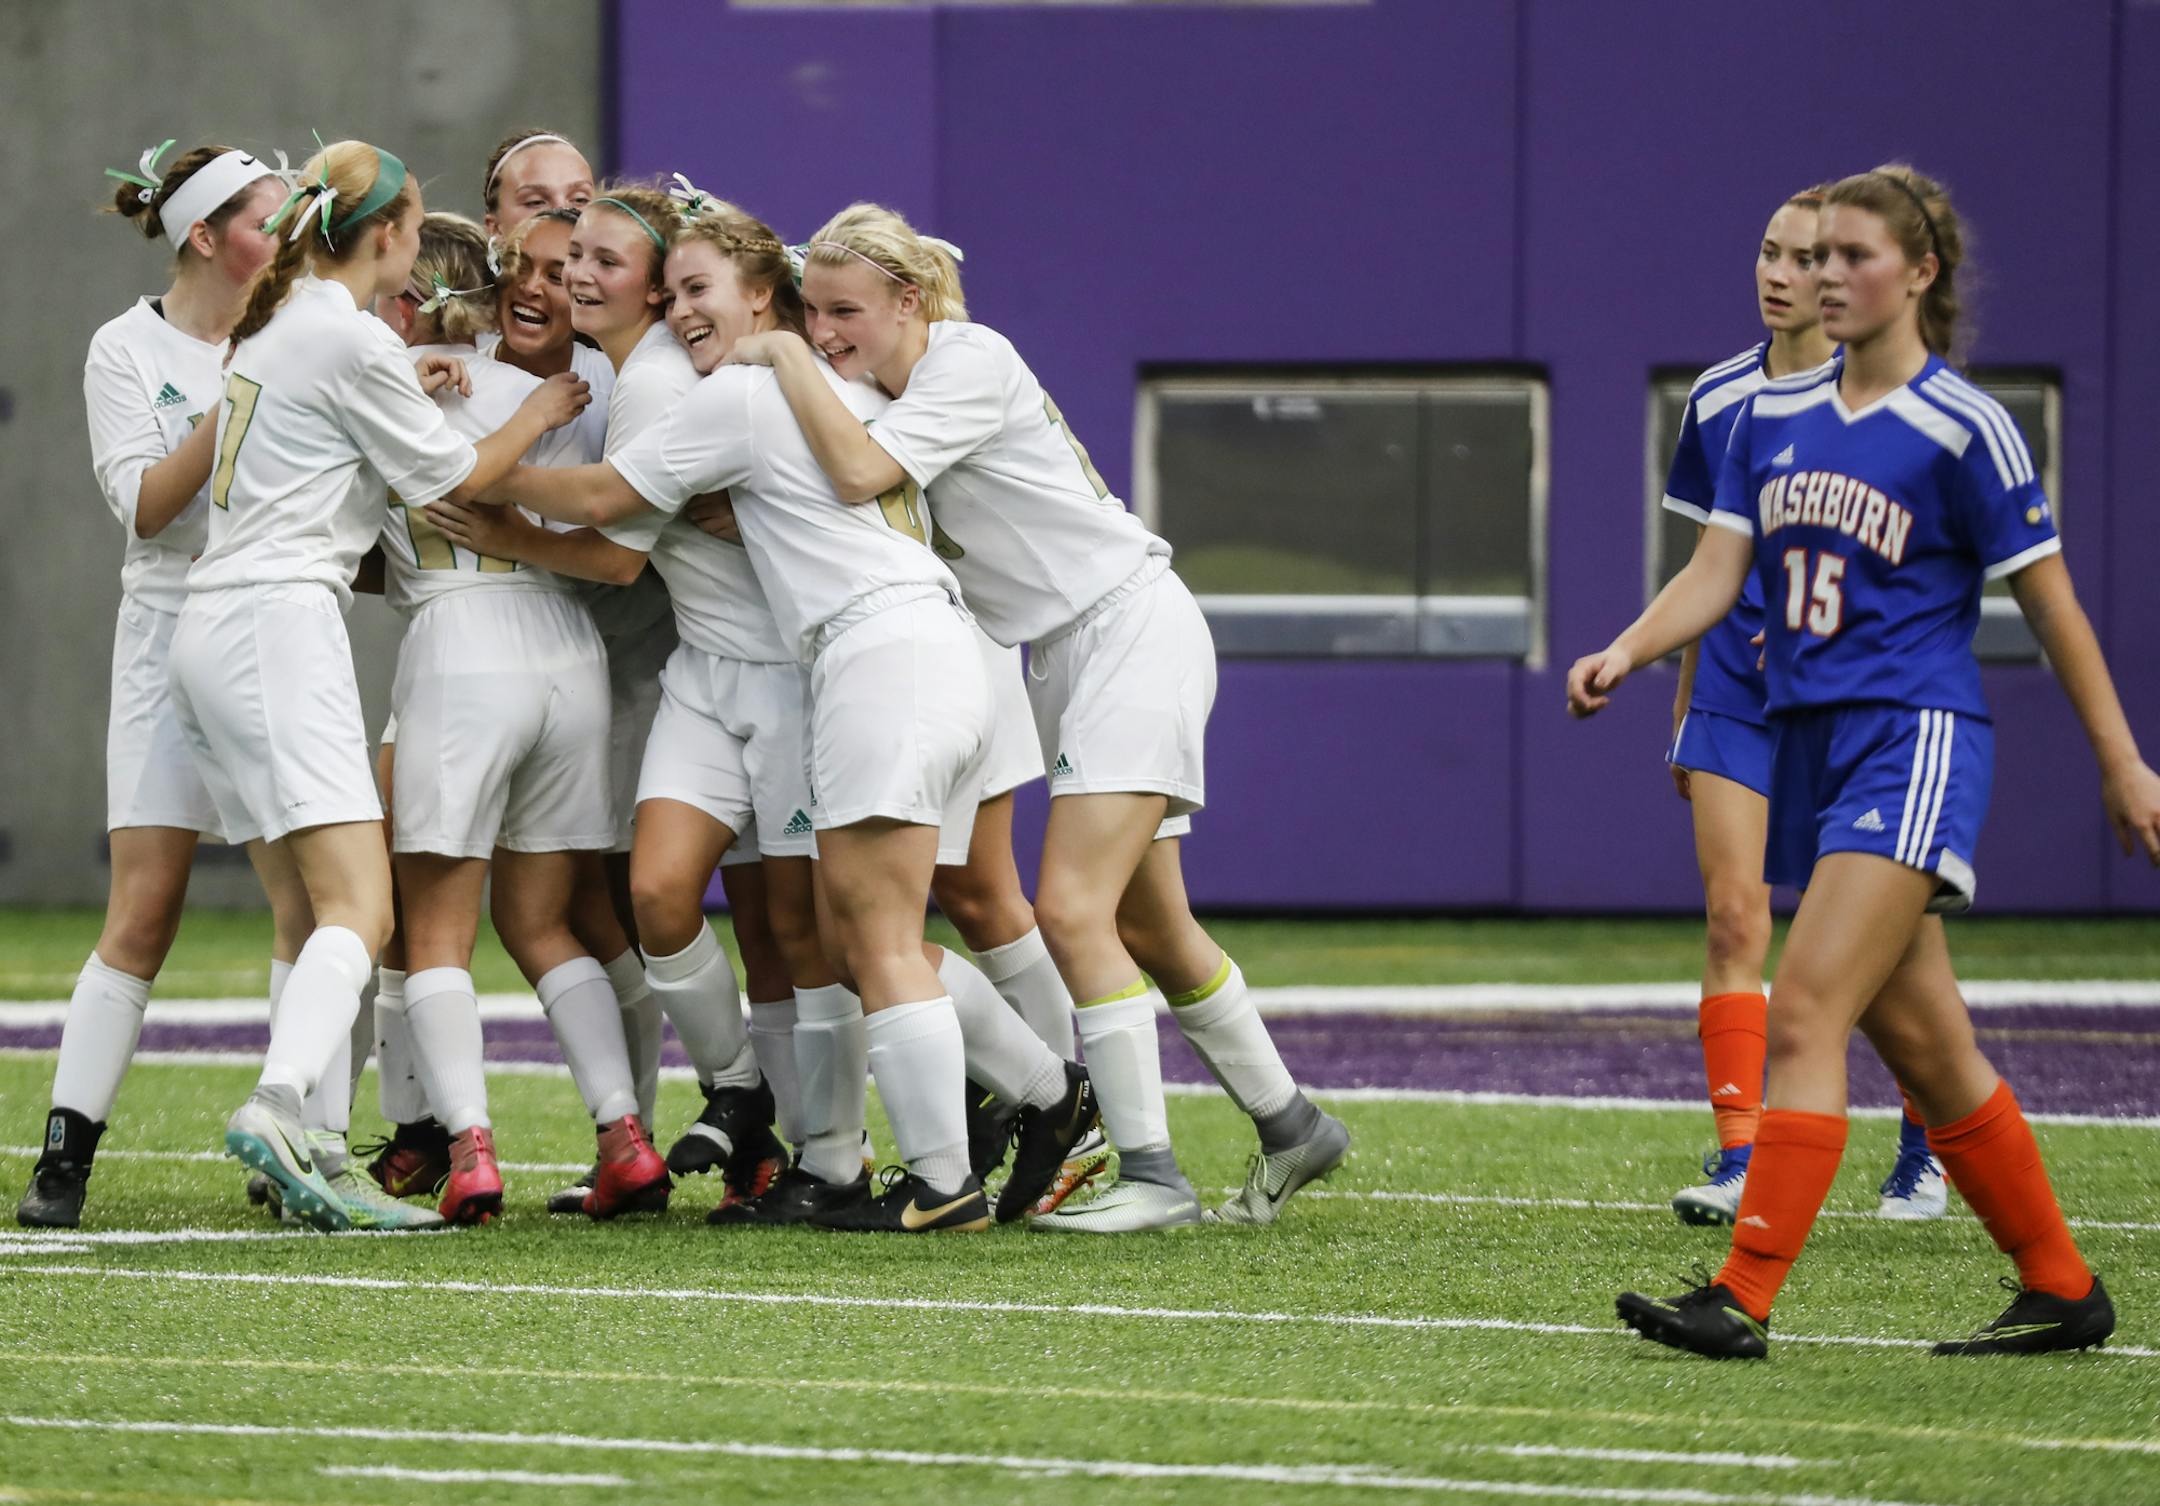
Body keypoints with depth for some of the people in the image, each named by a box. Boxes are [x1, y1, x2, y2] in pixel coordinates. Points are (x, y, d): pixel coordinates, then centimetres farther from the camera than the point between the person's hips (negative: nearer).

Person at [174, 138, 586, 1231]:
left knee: (318, 907, 10)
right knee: (359, 907, -19)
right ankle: (275, 1108, -39)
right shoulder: (353, 340, -7)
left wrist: (409, 392, 33)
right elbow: (456, 477, 3)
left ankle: (299, 1142, 2)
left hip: (214, 626, 10)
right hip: (280, 619, -10)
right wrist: (540, 412, 18)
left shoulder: (274, 323, 19)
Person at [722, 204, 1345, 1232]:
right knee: (1147, 928, 13)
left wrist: (783, 359, -22)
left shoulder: (971, 364, -18)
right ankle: (1290, 1129, 27)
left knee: (1071, 909, -18)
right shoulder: (876, 387, 9)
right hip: (1068, 657, 10)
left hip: (1132, 629, -10)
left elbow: (860, 474, -30)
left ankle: (1151, 1175, -15)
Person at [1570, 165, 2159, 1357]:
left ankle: (1743, 1297, -23)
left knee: (1805, 1009, -19)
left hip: (1915, 743, -7)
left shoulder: (1962, 429, -6)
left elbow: (2050, 603, -2)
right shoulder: (1771, 417, 11)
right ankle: (2061, 1289, 22)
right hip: (1807, 745, 7)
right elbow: (1715, 573, 7)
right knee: (1924, 1045, 10)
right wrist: (1625, 653, -12)